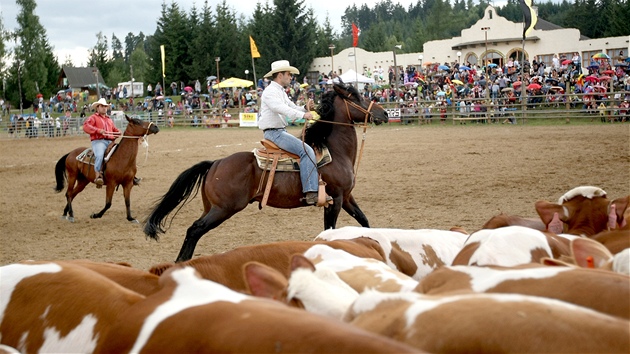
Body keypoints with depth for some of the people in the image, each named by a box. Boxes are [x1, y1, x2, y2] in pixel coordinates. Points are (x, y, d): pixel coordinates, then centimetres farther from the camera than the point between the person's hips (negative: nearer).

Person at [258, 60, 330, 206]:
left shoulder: (281, 92, 21)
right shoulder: (270, 92, -12)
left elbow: (293, 109, 21)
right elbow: (281, 108, -28)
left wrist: (305, 108, 0)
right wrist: (303, 114, -39)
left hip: (281, 132, 11)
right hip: (273, 132, -11)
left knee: (309, 148, 18)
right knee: (306, 150, -25)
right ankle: (311, 193, -33)